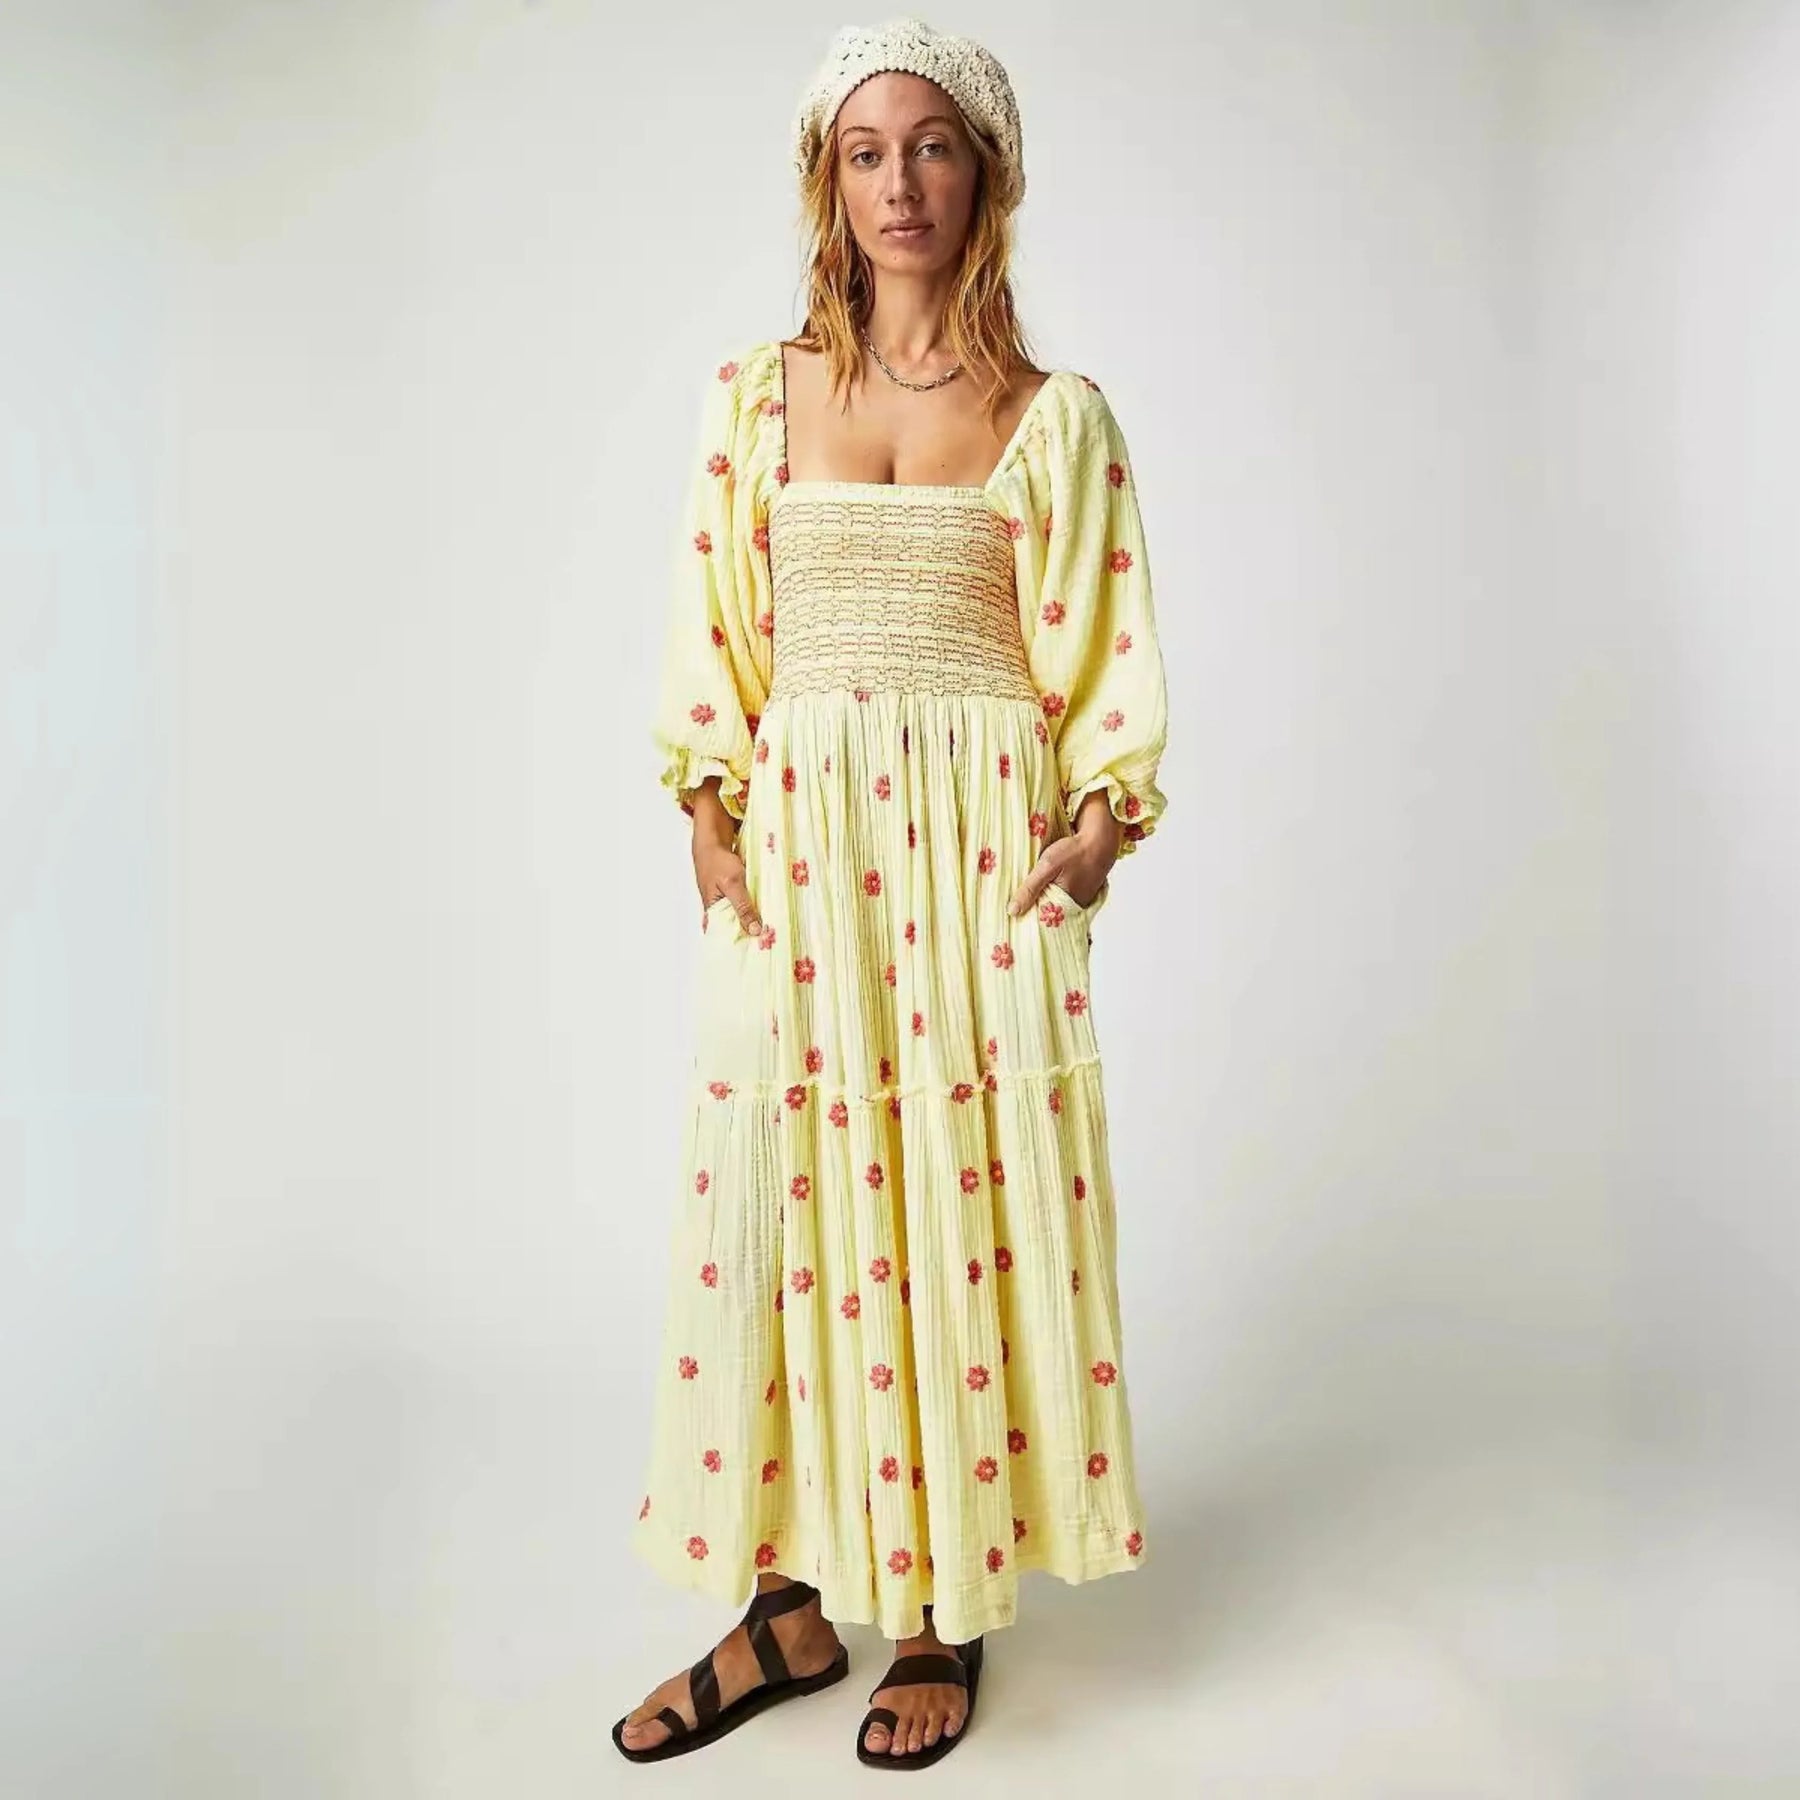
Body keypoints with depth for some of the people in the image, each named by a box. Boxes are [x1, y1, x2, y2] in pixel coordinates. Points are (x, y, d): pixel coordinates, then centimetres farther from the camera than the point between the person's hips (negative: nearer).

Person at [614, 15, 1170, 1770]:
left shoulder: (1055, 415, 6)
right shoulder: (752, 392, 10)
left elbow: (1103, 649, 4)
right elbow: (710, 632, 8)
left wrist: (1104, 810, -9)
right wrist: (712, 811, -3)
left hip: (978, 846, -1)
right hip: (793, 839, 2)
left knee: (966, 1197, 2)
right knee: (779, 1190, 4)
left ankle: (944, 1608, 20)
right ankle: (788, 1604, 21)